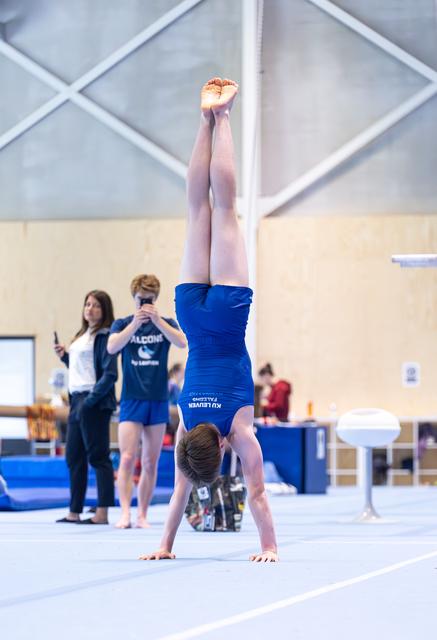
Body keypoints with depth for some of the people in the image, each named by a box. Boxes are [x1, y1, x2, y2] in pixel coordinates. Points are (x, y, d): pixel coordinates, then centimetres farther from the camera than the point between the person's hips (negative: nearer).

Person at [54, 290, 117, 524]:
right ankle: (74, 512, 19)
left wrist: (91, 399, -20)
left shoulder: (104, 336, -10)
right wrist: (64, 356, 10)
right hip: (77, 400, 10)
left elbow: (110, 373, -17)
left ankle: (102, 514, -6)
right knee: (74, 457, 12)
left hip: (95, 403, -10)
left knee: (98, 457, -7)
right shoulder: (82, 335, 17)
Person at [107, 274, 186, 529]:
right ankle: (125, 514, -16)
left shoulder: (166, 323, 4)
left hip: (158, 401, 1)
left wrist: (157, 321, -28)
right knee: (127, 459, -13)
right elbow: (112, 347, -17)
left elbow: (181, 342, -16)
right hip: (131, 400, -1)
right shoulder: (123, 324, 3)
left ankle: (143, 515, 12)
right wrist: (136, 323, -28)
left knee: (151, 464, 5)